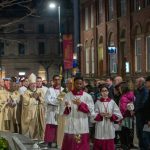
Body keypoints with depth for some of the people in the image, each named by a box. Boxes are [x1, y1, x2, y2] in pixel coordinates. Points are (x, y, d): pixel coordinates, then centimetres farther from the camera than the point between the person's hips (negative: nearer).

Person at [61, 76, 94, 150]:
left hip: (82, 127, 0)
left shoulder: (87, 96, 3)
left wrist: (81, 104, -13)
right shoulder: (67, 95, 4)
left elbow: (91, 110, -3)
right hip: (70, 127, 0)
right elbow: (63, 111, 1)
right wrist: (67, 107, -20)